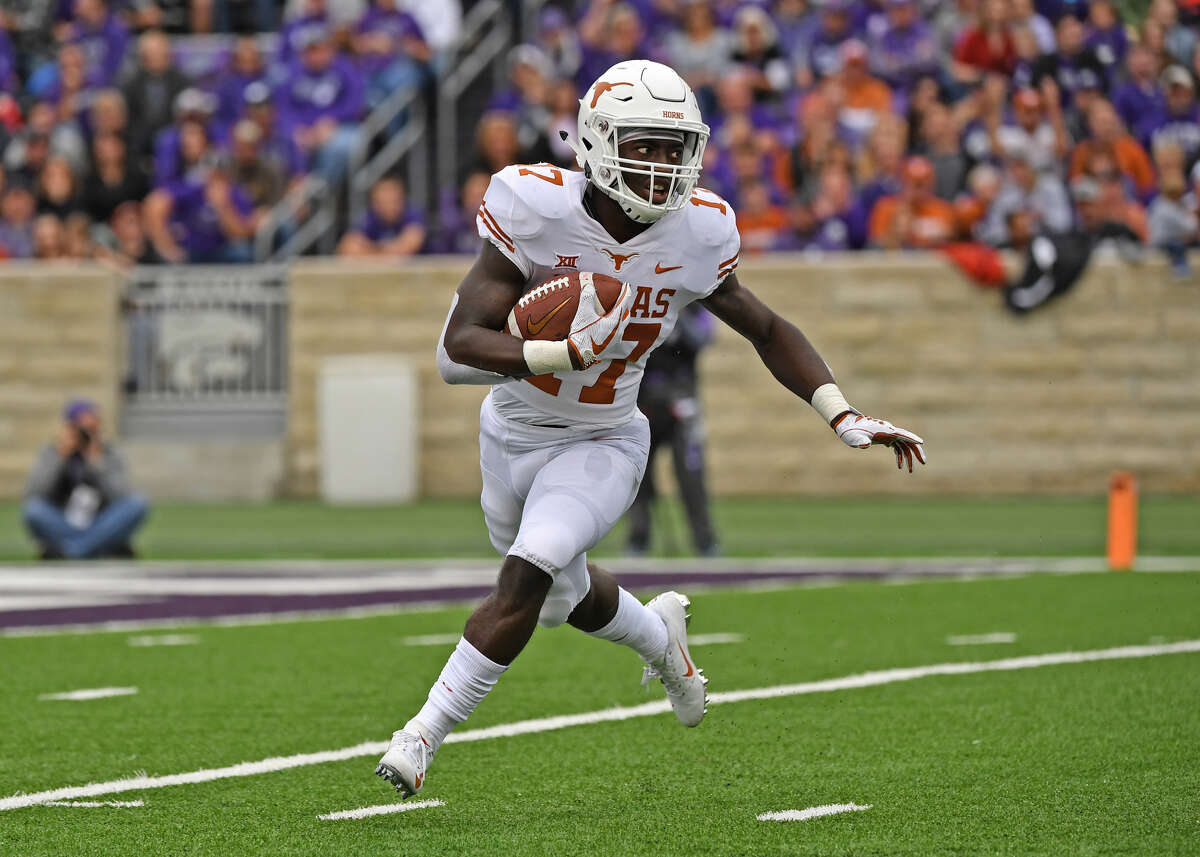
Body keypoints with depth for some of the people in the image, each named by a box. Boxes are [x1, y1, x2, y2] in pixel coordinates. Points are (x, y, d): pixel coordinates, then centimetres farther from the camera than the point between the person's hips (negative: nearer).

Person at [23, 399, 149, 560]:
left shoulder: (112, 456, 2)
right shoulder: (50, 454, 1)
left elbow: (122, 499, -12)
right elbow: (32, 495, -13)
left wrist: (97, 460, -18)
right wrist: (61, 456, -17)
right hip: (61, 533, -2)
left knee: (138, 504, -26)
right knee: (33, 509, -31)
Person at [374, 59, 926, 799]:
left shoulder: (694, 235, -17)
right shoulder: (537, 211, -26)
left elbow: (768, 331, 1)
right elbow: (460, 347, -30)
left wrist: (845, 417, -9)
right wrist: (569, 354, -45)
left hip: (602, 447, -1)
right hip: (514, 435, 1)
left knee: (527, 576, -24)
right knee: (565, 599, 21)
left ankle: (424, 736, -14)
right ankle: (659, 634, 55)